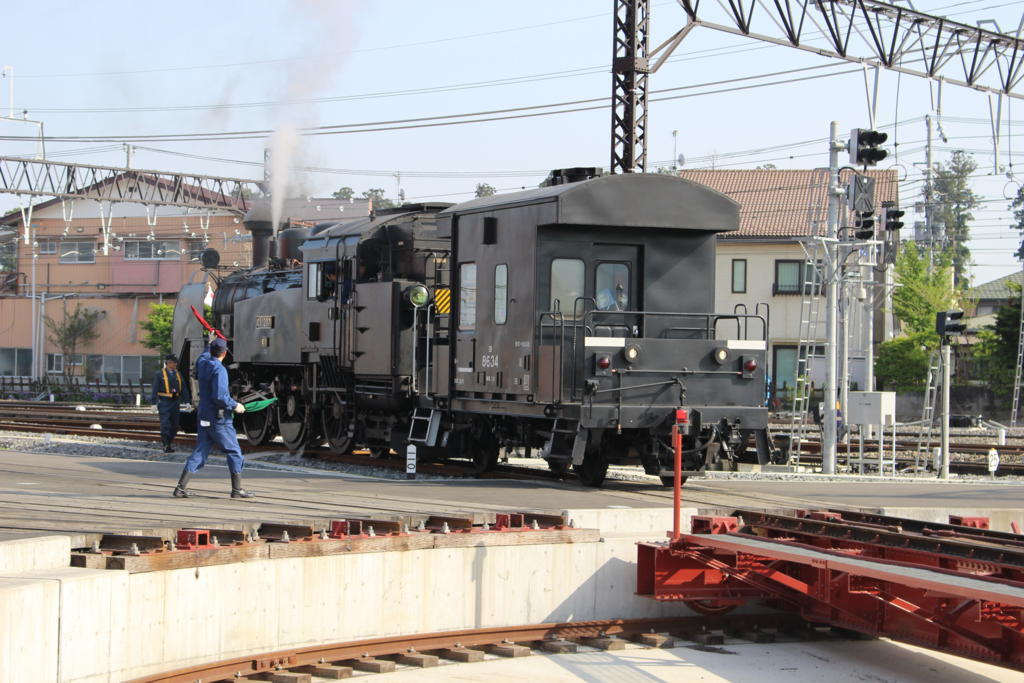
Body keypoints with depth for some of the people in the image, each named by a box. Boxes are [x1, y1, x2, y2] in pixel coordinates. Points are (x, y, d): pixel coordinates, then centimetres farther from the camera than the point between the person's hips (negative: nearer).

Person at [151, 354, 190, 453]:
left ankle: (168, 443, 18)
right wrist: (154, 403, -10)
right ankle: (166, 446, -8)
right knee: (165, 424, -9)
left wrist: (186, 402, 6)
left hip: (175, 403, 5)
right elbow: (155, 389, -4)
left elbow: (184, 389, 13)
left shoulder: (178, 374, 12)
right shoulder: (159, 374, -2)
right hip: (164, 403, -5)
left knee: (175, 425, 5)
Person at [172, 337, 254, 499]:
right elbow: (219, 396, -24)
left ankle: (181, 487, -1)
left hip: (203, 418, 8)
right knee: (234, 452, 4)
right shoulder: (219, 370, -18)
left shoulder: (202, 363, 7)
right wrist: (235, 405, -11)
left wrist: (210, 345, 49)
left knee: (199, 453, 7)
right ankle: (237, 489, 5)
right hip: (219, 420, -8)